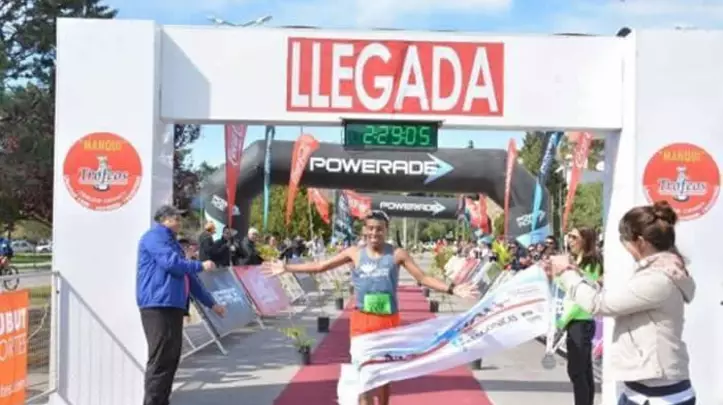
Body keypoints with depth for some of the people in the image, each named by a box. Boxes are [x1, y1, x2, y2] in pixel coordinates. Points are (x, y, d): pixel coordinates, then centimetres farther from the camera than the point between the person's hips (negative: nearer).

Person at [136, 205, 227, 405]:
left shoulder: (172, 242, 26)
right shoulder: (154, 236, -2)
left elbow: (188, 277, 28)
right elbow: (172, 263, -18)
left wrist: (211, 303, 27)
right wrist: (201, 265, -1)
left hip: (173, 306, 9)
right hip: (158, 305, -9)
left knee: (171, 358, 8)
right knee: (160, 360, -13)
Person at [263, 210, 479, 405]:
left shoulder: (397, 254, -5)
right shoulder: (355, 253, -2)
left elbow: (423, 278, -5)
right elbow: (320, 266, 2)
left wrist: (452, 289, -16)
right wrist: (287, 268, 0)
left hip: (389, 320, 0)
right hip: (361, 320, 0)